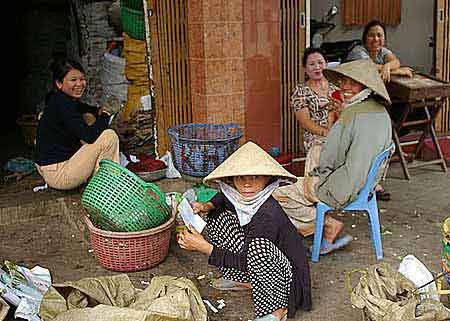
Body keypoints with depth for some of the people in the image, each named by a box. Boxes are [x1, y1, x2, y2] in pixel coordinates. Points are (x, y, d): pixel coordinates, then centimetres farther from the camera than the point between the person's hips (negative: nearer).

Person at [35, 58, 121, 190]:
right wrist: (107, 113, -11)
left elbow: (86, 109, 28)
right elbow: (90, 136, -26)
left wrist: (101, 111, 4)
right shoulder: (62, 104, -20)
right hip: (58, 176, -11)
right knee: (110, 136, -14)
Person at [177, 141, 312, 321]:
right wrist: (208, 206, -2)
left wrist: (205, 248, -28)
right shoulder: (239, 198, -9)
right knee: (219, 217, -2)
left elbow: (245, 260, -27)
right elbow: (224, 194, 18)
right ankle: (244, 281, 10)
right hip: (258, 266, 8)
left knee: (259, 246, -40)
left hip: (285, 272, -8)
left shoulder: (268, 214, -32)